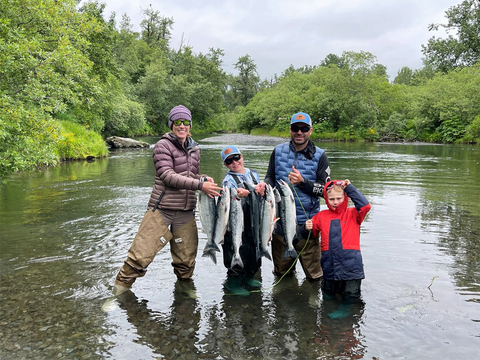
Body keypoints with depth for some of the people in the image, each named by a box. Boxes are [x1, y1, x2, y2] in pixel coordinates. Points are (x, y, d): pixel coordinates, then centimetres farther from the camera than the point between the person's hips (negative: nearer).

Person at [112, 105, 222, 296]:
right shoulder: (163, 145, -5)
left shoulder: (193, 148, 14)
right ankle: (118, 292, 10)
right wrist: (200, 185, -22)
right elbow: (168, 176, -16)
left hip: (186, 213, 6)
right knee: (140, 256, -7)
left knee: (186, 260, 13)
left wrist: (204, 179, 0)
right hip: (161, 210, -5)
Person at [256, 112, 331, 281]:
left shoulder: (319, 156, -2)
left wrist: (303, 181, -19)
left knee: (314, 275, 5)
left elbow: (326, 189, -5)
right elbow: (270, 178, 12)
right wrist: (264, 185, -11)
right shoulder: (279, 151, 5)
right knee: (281, 272, 17)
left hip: (307, 223, -2)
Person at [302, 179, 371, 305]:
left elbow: (365, 206, -17)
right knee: (329, 295, 17)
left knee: (350, 299, 2)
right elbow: (312, 234, 15)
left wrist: (350, 188, -15)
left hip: (350, 265, -3)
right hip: (330, 265, 3)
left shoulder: (353, 214, 2)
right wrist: (307, 228, -9)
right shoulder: (321, 216, 8)